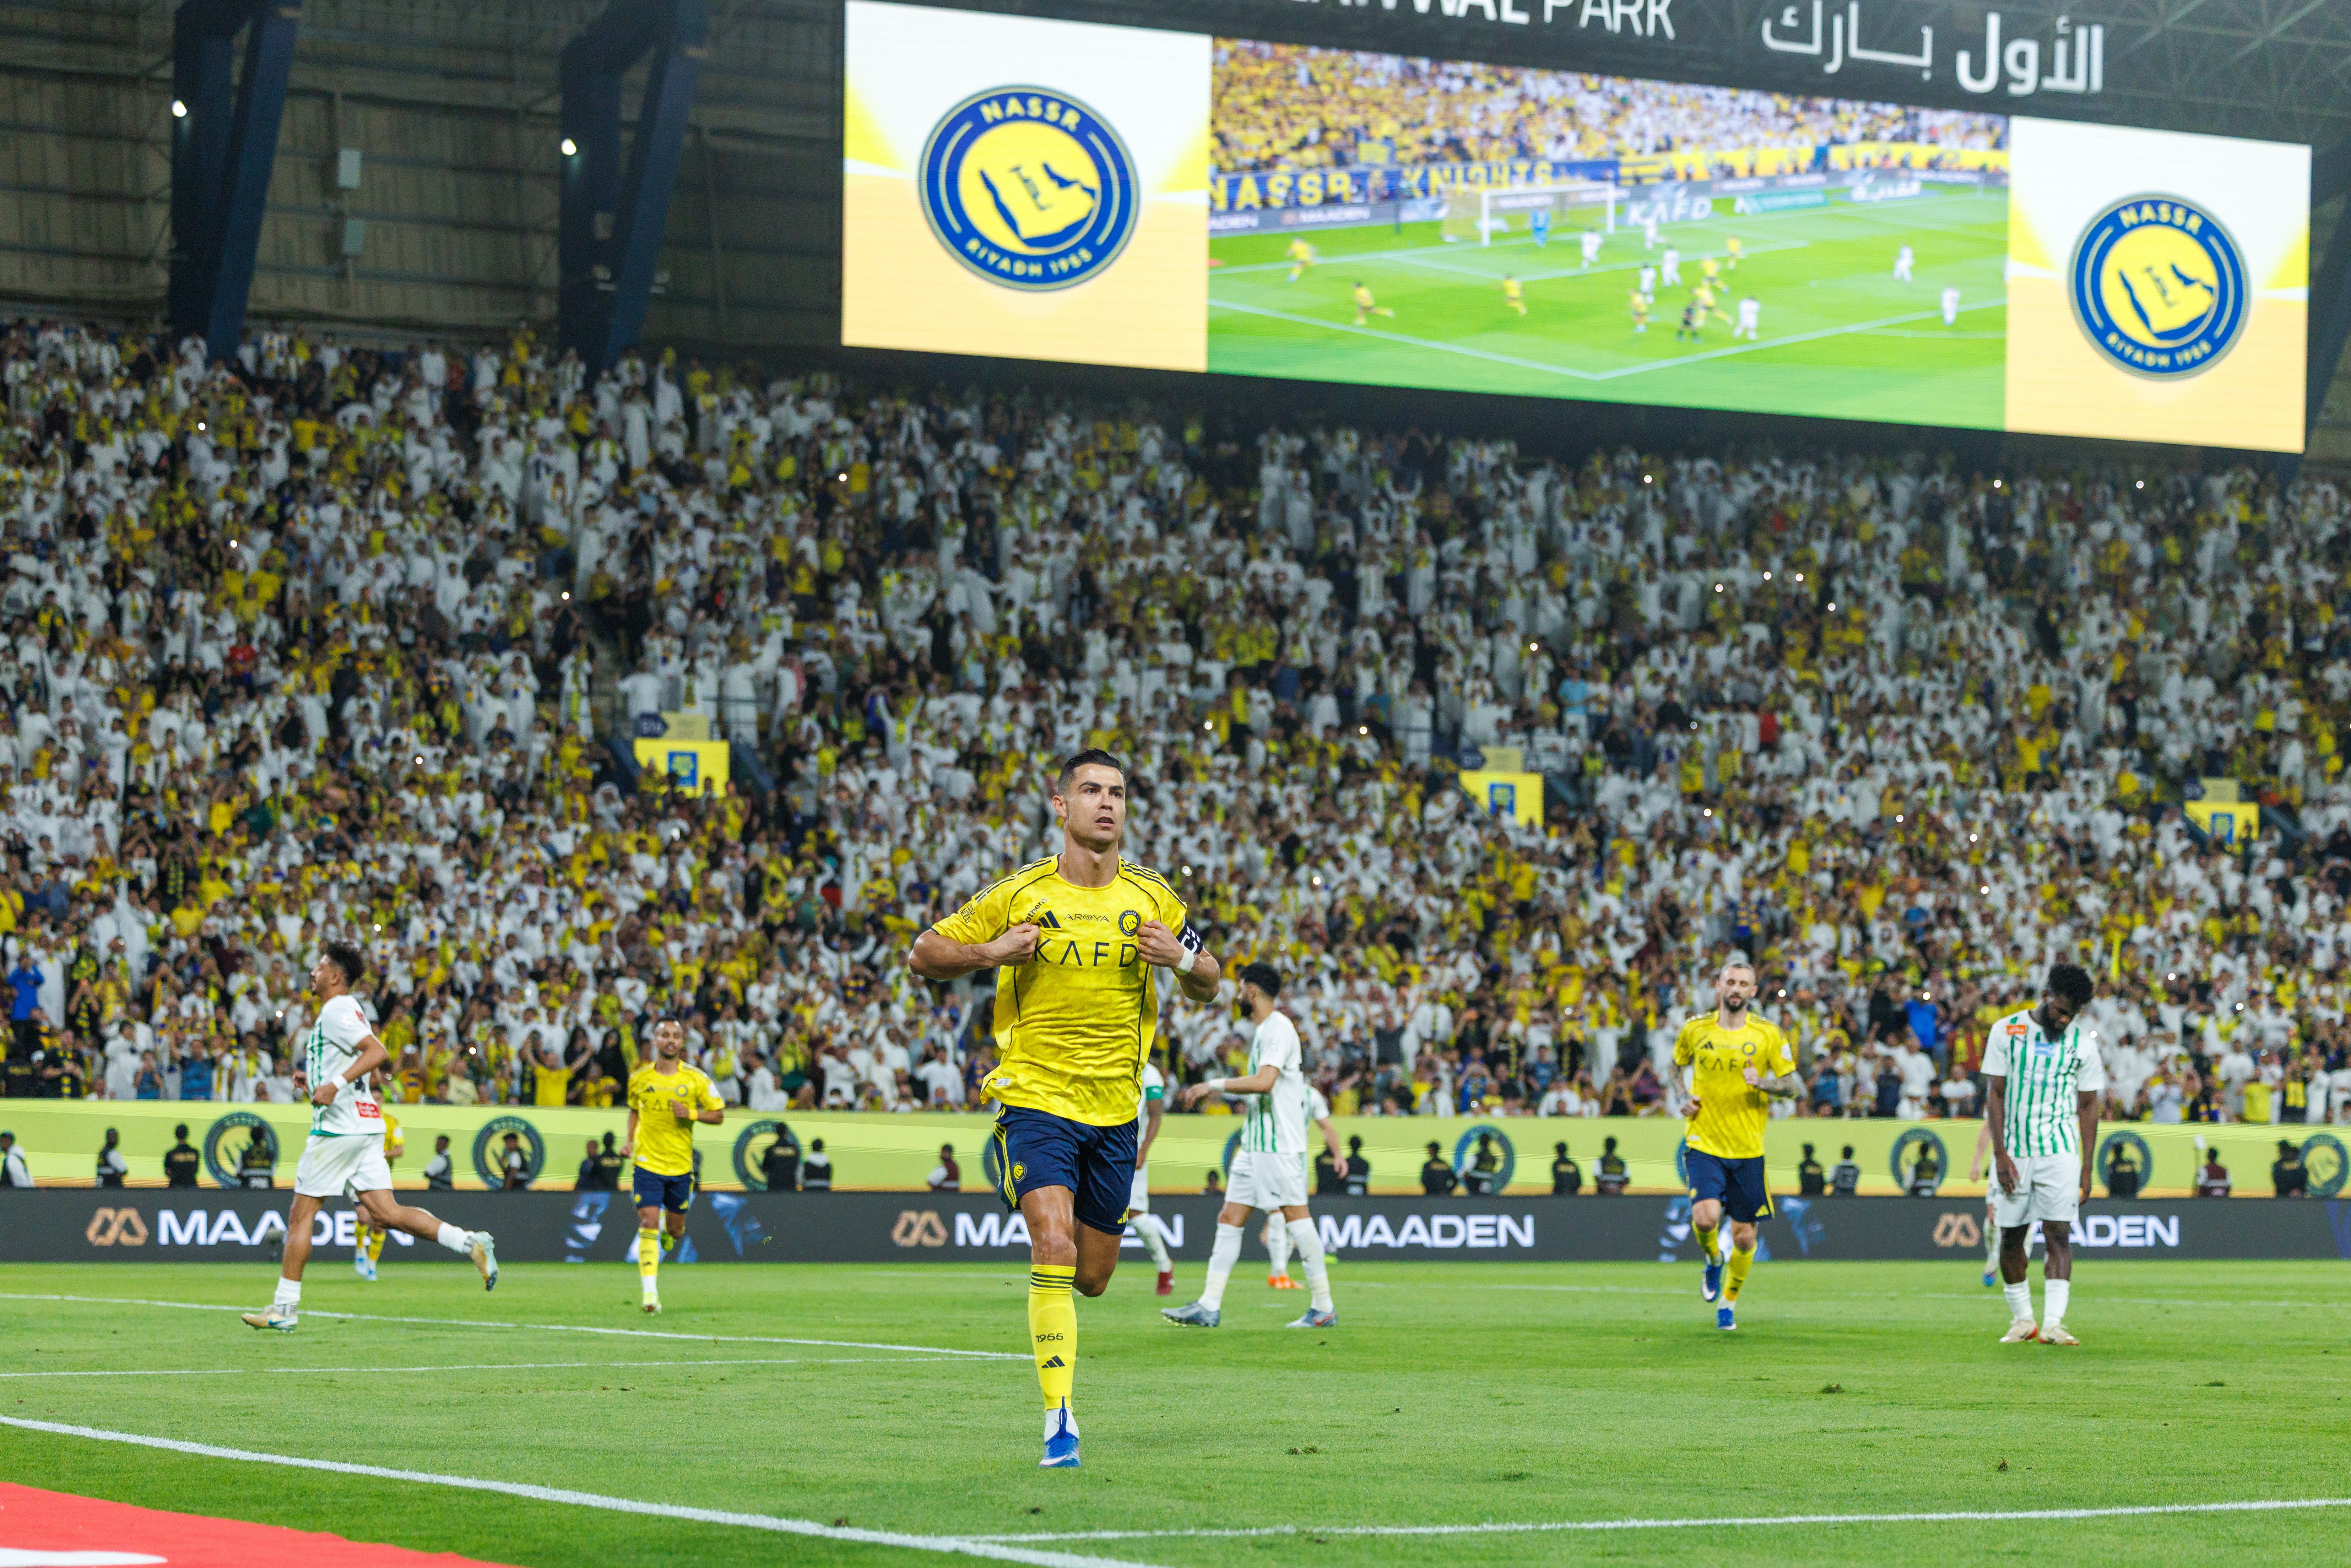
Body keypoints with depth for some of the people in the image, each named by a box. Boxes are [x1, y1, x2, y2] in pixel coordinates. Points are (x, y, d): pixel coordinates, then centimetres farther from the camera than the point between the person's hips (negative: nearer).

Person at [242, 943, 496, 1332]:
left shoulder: (336, 1012, -10)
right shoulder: (349, 1011, 20)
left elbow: (377, 1053, -23)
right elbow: (374, 1076, 27)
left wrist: (335, 1085, -26)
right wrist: (317, 1081, 25)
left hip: (338, 1127, -9)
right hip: (366, 1125, 9)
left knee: (301, 1214, -1)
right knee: (383, 1213, 2)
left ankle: (284, 1308, 2)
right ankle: (470, 1243, -11)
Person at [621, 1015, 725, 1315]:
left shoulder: (696, 1079, -4)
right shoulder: (639, 1079, 1)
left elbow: (719, 1115, 2)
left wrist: (692, 1114, -16)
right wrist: (629, 1139, 5)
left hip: (681, 1165, 1)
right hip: (647, 1163, -1)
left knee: (676, 1229, 11)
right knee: (648, 1223, -14)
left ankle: (672, 1236, 51)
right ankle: (649, 1290, -16)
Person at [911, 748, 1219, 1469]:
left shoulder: (1152, 897, 4)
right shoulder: (1019, 894, -3)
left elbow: (1207, 985, 13)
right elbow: (923, 954, 3)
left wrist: (1183, 958, -10)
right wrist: (990, 952, -16)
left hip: (1115, 1109, 3)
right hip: (1035, 1100, -3)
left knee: (1092, 1277, 8)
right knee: (1054, 1248, -20)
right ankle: (1059, 1419, -18)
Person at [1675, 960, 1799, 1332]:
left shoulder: (1767, 1034, -1)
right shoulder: (1695, 1029, 2)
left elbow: (1795, 1084, 1)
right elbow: (1676, 1067, 21)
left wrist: (1764, 1082, -19)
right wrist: (1682, 1099, 3)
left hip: (1748, 1149, 1)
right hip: (1705, 1143, 0)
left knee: (1744, 1237, 3)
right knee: (1705, 1217, -22)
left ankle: (1729, 1302, 28)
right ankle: (1714, 1262, 13)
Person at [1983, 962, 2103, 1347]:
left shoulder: (2083, 1044, 4)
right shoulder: (2006, 1031, 1)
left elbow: (2088, 1106, 8)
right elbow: (1994, 1094, 1)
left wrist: (2087, 1167, 3)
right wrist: (2000, 1153, -8)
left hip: (2060, 1152, -1)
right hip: (2013, 1152, 1)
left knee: (2058, 1235, -11)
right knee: (2011, 1239, 5)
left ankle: (2053, 1323, -17)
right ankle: (2022, 1320, 19)